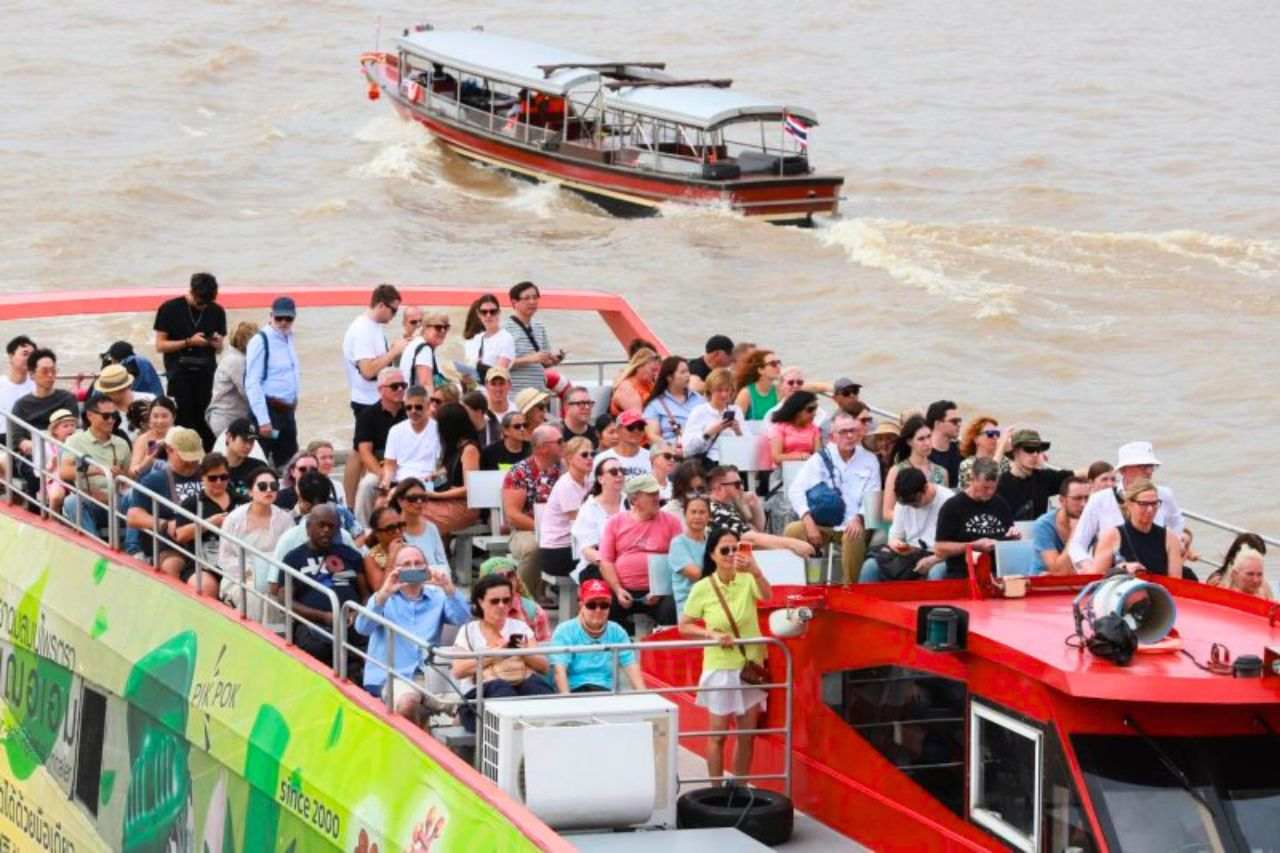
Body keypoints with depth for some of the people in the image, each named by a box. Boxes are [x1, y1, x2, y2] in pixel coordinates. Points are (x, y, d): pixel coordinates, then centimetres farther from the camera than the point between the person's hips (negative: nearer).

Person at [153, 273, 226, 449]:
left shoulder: (216, 312, 8)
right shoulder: (170, 309, -2)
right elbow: (160, 345, -3)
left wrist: (215, 343, -8)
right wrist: (188, 342, -14)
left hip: (206, 375, 3)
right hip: (180, 373, -3)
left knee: (207, 427, 0)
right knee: (184, 423, -6)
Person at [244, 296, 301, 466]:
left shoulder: (288, 339, 12)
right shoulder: (261, 341, -12)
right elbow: (252, 383, -17)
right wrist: (263, 420, -21)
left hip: (287, 412, 8)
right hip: (269, 410, -8)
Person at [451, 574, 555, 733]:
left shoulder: (520, 627, 22)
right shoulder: (469, 631, 15)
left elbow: (544, 666, 14)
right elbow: (458, 671, -1)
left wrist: (525, 653, -7)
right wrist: (493, 654, -11)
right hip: (483, 689, -2)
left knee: (537, 684, -34)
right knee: (500, 690, -38)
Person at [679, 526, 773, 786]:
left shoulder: (747, 580, -8)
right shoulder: (702, 588, -9)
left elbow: (767, 596, -30)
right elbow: (684, 626, -1)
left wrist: (755, 571, -50)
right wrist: (711, 634, -18)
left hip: (750, 666, 2)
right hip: (720, 668, -2)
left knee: (747, 734, 8)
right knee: (718, 734, 2)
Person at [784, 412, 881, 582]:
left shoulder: (869, 461, 7)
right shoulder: (820, 458, 6)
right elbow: (796, 490, -1)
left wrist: (858, 518, -18)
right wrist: (808, 521, -16)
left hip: (851, 525, -1)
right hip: (820, 523, 1)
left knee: (854, 536, -35)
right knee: (792, 531, -26)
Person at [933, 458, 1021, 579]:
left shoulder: (1001, 504, 13)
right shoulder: (952, 507, -1)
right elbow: (940, 549, -6)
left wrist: (1015, 537, 3)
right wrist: (974, 546, -14)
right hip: (963, 576, -4)